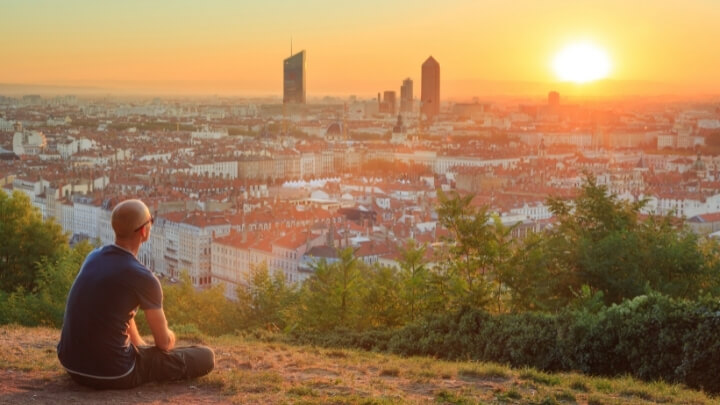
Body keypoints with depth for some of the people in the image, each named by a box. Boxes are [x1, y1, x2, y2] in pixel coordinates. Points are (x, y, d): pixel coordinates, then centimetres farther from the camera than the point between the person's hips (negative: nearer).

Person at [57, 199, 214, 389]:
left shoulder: (94, 257, 4)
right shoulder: (143, 278, -17)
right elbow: (164, 342, -2)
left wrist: (142, 347, 32)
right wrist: (169, 338, 22)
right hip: (112, 373, -9)